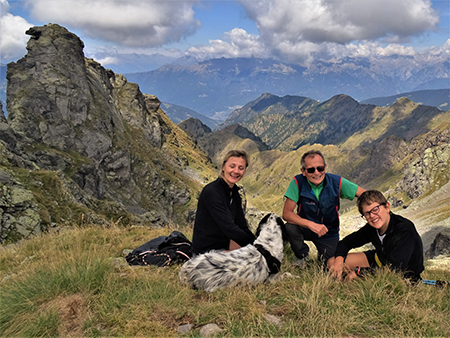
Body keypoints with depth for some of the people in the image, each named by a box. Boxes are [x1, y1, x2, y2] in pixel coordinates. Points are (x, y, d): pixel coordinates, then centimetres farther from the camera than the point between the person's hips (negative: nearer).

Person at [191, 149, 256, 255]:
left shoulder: (235, 193, 6)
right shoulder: (211, 192, -22)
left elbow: (242, 226, 3)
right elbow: (229, 228, -26)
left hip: (223, 244, 9)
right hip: (205, 250, -9)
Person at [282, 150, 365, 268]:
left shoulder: (337, 182, -18)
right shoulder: (298, 182, -21)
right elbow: (286, 213, -24)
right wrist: (311, 224, -39)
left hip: (328, 233, 1)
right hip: (305, 228, -1)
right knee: (290, 227, -32)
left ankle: (323, 256, 25)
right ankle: (302, 255, 2)